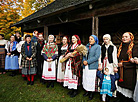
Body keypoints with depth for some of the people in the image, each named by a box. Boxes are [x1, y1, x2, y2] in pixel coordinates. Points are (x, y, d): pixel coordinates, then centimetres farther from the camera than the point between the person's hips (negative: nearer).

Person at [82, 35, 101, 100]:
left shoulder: (97, 47, -2)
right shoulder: (87, 46, 14)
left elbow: (96, 57, -12)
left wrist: (87, 61, -15)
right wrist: (84, 61, -9)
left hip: (92, 66, -5)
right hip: (85, 66, 5)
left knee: (91, 79, 2)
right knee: (85, 79, 11)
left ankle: (92, 93, 20)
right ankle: (87, 91, 28)